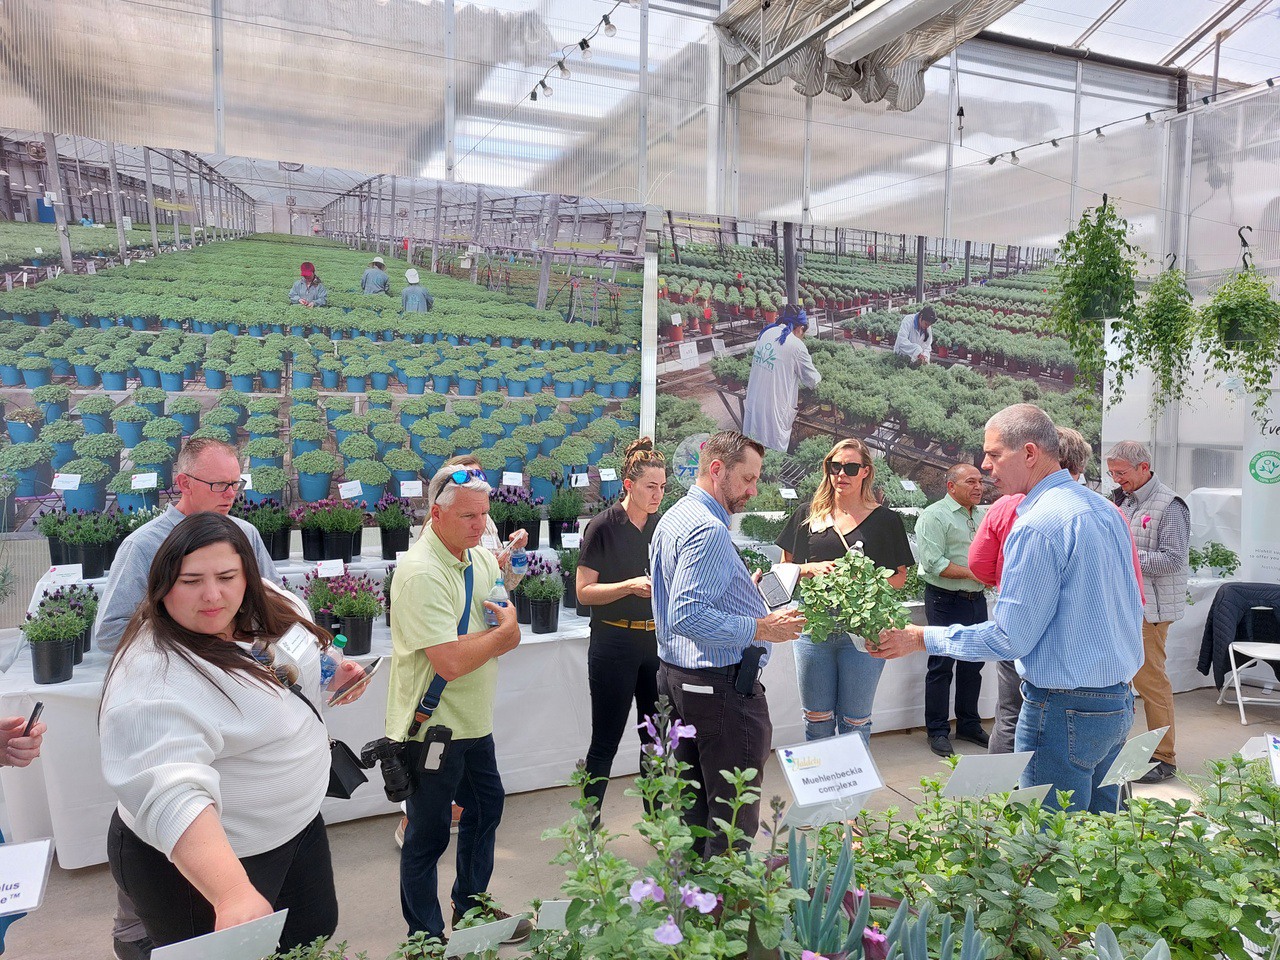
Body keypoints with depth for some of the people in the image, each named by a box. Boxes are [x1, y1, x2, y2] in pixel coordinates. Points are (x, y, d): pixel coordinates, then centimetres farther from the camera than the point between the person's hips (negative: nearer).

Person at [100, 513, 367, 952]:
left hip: (298, 822, 8)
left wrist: (330, 676, -2)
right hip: (199, 860, -7)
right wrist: (235, 895, -55)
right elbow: (172, 797, -44)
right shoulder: (153, 678, -32)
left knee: (316, 933, 24)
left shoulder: (270, 607, -8)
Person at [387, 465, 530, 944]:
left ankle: (472, 908, 44)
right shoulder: (421, 574, -24)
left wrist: (470, 642, -13)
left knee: (485, 807, 22)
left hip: (473, 720, 9)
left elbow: (510, 637, 7)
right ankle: (426, 938, 28)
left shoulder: (483, 559, 3)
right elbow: (451, 663, -29)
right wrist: (500, 629, -13)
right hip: (431, 727, -9)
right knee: (428, 834, 7)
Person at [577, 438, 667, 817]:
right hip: (614, 641, -5)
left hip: (657, 640, 5)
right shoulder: (603, 527, -10)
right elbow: (584, 592, -11)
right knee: (606, 741, 3)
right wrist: (631, 586, -22)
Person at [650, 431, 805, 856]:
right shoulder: (709, 530, -20)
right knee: (734, 813, 1)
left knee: (693, 801, 21)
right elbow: (687, 617, -28)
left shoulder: (673, 518, 12)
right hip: (720, 683, -11)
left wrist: (742, 592, 17)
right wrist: (760, 628, -23)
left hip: (675, 674, 11)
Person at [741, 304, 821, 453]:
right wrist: (819, 377, 22)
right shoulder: (796, 346, -12)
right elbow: (813, 381, -2)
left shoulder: (766, 333, 6)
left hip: (753, 401, 6)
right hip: (774, 411, -6)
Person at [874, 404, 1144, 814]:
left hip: (1065, 710, -10)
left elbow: (1010, 638, -19)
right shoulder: (1105, 509, 9)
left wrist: (923, 638, -10)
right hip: (1120, 702, 10)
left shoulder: (1038, 525, -20)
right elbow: (1132, 605, 18)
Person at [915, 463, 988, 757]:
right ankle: (938, 731, 10)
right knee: (941, 667, -1)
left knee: (972, 665, 14)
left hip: (977, 600, 8)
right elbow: (934, 563, -18)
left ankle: (969, 725, 28)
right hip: (946, 601, -8)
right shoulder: (934, 516, -10)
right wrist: (973, 572, -17)